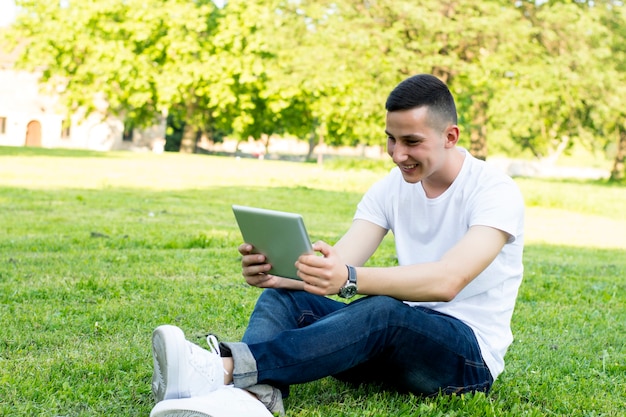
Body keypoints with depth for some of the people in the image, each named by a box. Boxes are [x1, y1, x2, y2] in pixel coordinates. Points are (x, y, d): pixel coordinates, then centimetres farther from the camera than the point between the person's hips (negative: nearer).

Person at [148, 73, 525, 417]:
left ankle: (226, 366, -50)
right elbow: (337, 264, -7)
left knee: (382, 311, -38)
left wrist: (350, 279, -46)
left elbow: (448, 281, -31)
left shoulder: (495, 192, -13)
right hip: (398, 343, 6)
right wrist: (274, 271, -29)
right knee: (282, 297, -16)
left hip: (470, 354, -6)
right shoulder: (391, 189, 6)